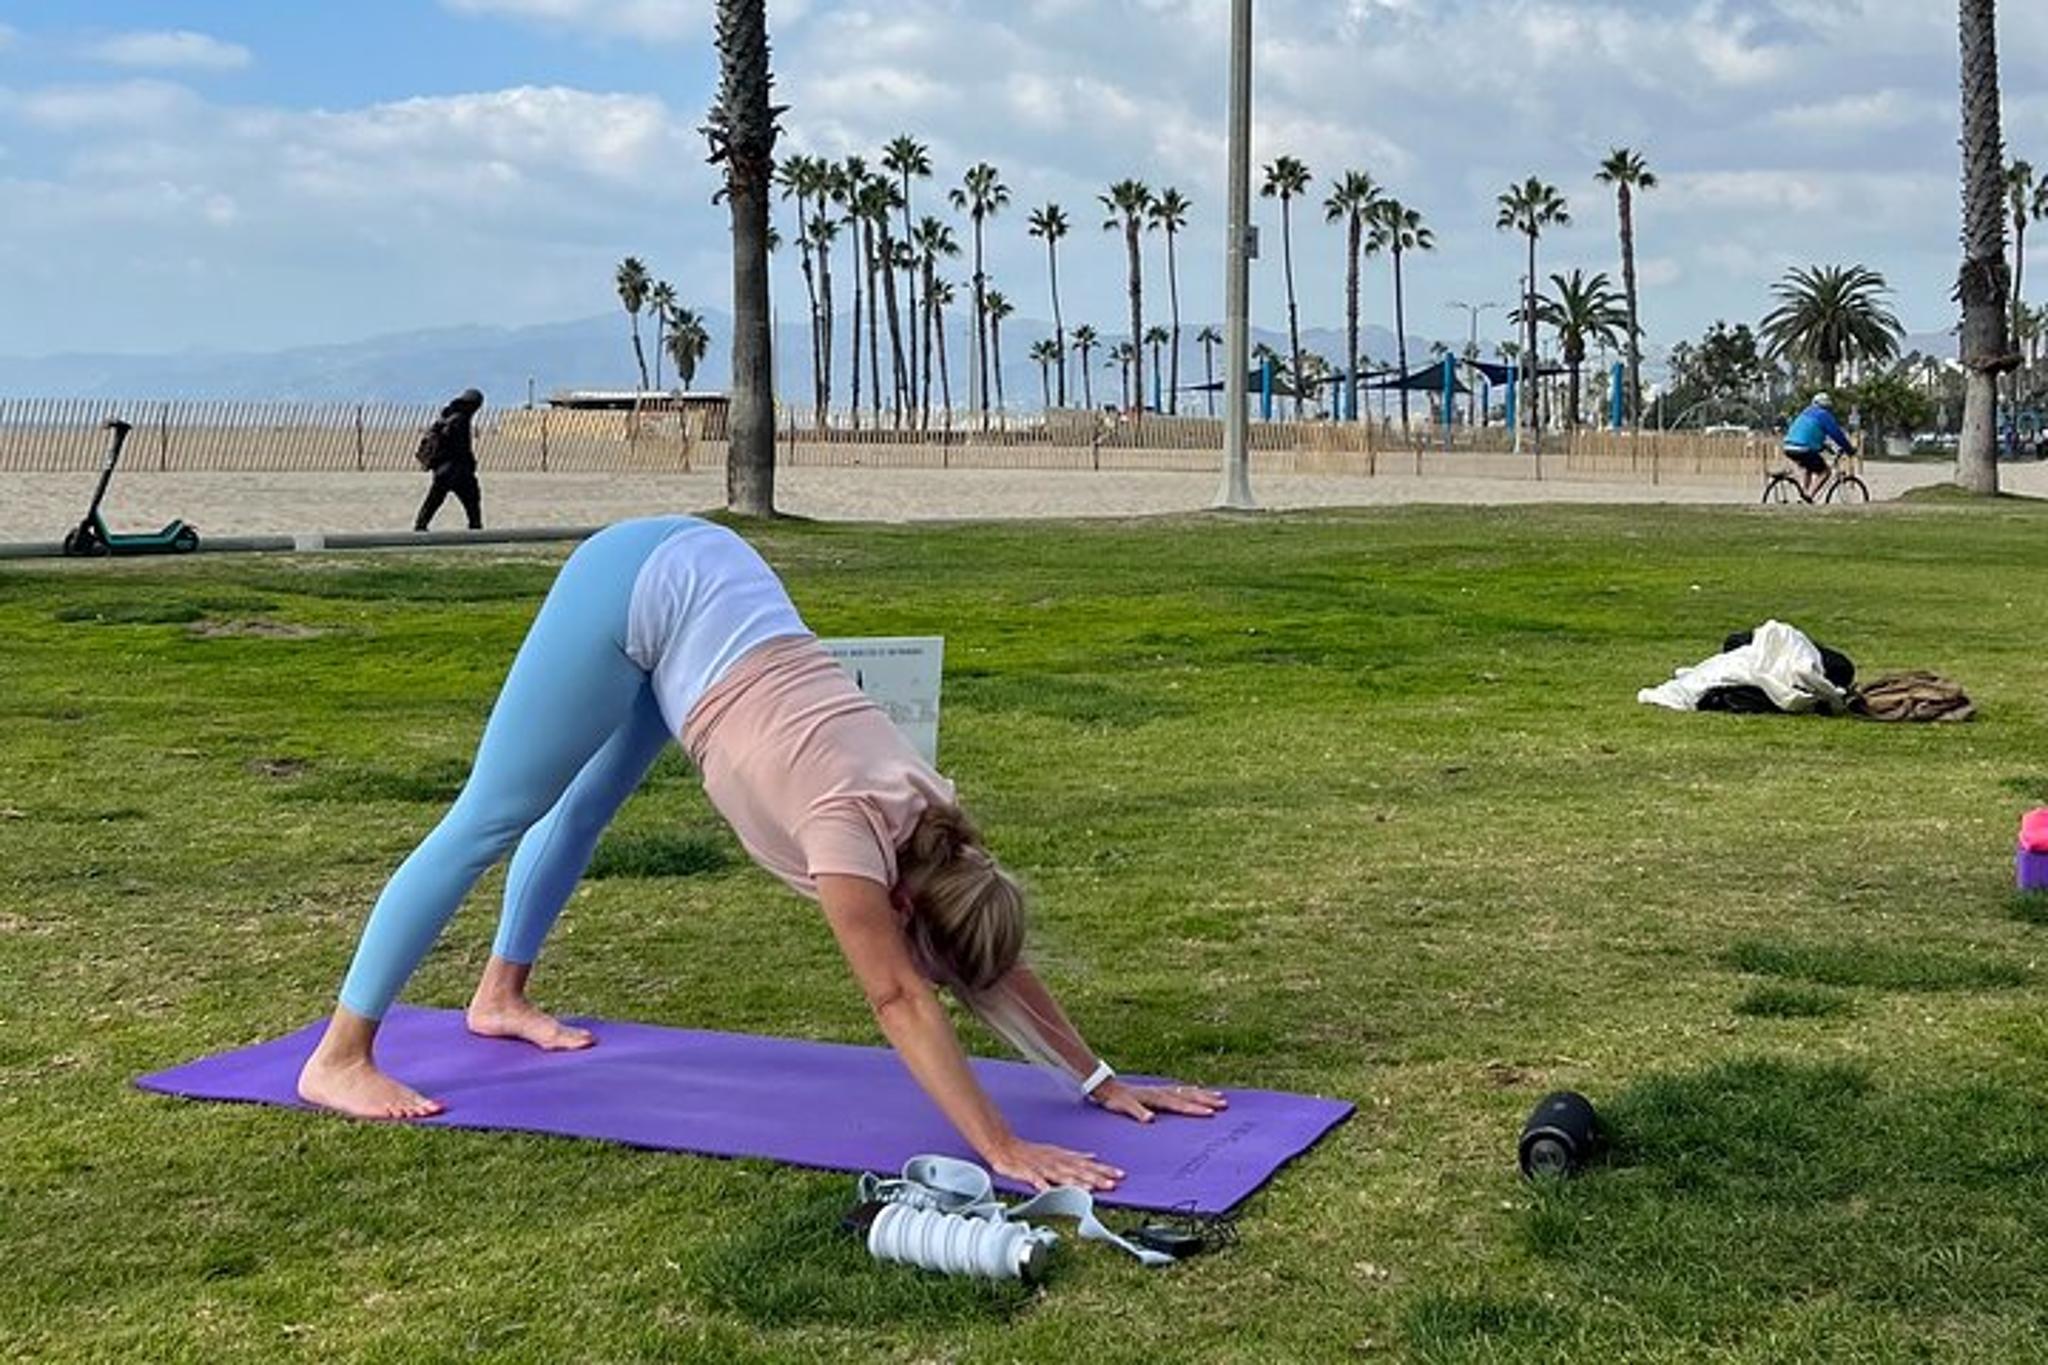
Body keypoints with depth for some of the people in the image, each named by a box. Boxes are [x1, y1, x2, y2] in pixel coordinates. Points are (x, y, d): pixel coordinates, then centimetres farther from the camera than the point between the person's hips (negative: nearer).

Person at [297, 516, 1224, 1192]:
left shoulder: (924, 814, -7)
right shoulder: (854, 823, -26)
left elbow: (997, 970, 2)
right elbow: (900, 1001, -32)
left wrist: (1101, 1082, 0)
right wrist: (1003, 1150, -36)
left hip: (695, 578, 8)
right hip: (642, 589, -8)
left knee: (587, 800, 23)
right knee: (491, 819, -4)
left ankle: (499, 995, 43)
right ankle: (338, 1057, 3)